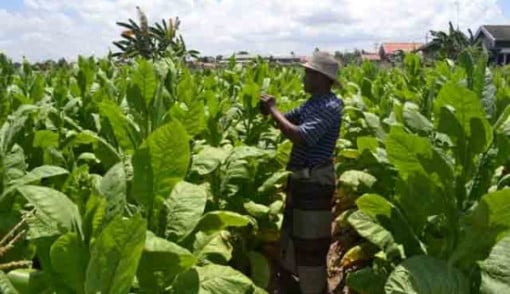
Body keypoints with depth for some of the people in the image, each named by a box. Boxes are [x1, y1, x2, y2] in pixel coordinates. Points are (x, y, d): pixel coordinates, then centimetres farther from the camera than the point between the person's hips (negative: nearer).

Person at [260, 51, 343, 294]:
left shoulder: (330, 107, -20)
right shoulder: (313, 103, 9)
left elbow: (299, 136, -30)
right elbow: (286, 118, 8)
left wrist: (273, 109, -21)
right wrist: (267, 109, -12)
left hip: (315, 181, -10)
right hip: (300, 178, 10)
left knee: (310, 242, 3)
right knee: (291, 232, 24)